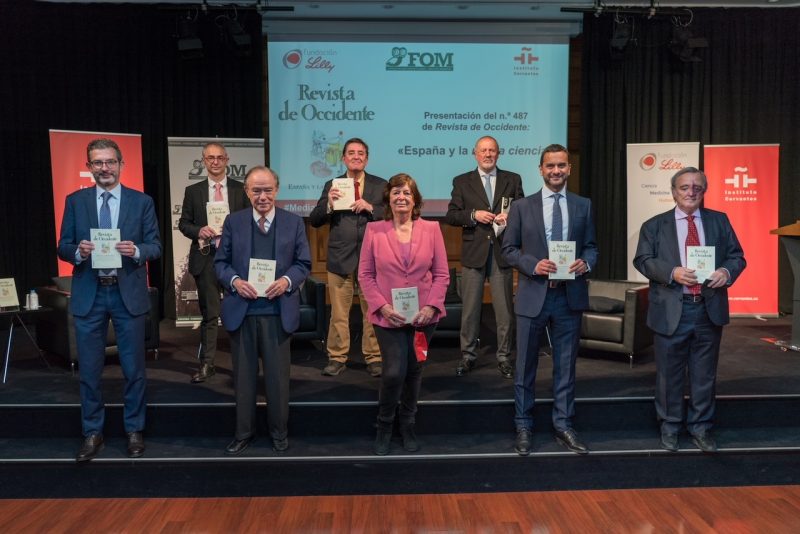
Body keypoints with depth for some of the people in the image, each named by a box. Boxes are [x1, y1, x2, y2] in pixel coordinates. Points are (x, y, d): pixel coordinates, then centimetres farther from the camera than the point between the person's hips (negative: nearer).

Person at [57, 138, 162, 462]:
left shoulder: (142, 202, 2)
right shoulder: (75, 201, 5)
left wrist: (136, 250, -21)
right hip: (88, 295, 1)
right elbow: (63, 248, 4)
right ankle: (92, 434, 23)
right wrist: (78, 251, -18)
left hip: (129, 293, -1)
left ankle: (134, 431, 23)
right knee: (89, 370, 8)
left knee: (134, 368, 8)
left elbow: (156, 247, 0)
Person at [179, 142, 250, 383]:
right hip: (206, 258, 0)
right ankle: (206, 364, 14)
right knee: (209, 314, 6)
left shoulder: (241, 189, 5)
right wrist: (198, 231, -12)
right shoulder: (193, 191, 8)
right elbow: (183, 223, 8)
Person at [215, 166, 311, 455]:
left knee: (278, 375, 8)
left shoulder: (294, 222, 2)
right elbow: (220, 262, 5)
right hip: (241, 310, 1)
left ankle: (279, 431, 27)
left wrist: (287, 281, -16)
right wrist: (234, 281, -15)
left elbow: (303, 263, 3)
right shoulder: (233, 222, 3)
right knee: (243, 375, 12)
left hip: (278, 311, -1)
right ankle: (243, 432, 27)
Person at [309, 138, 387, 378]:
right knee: (338, 313, 6)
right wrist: (328, 204, -15)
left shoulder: (380, 185, 7)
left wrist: (370, 208, -15)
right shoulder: (331, 185, 8)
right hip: (340, 259, 1)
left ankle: (373, 358, 17)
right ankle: (337, 357, 17)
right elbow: (314, 221, 3)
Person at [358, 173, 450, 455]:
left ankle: (408, 426, 33)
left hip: (423, 316, 2)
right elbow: (365, 275, -2)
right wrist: (382, 307, -13)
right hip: (388, 317, -2)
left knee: (414, 372, 12)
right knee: (394, 373, -8)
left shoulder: (431, 229, 1)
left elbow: (441, 274, 1)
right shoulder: (374, 230, -1)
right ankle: (384, 426, 19)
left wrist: (431, 306, -12)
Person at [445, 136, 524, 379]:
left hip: (502, 252, 1)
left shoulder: (513, 180, 9)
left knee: (504, 309, 4)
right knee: (470, 309, 5)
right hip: (473, 253, 0)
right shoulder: (462, 182, 7)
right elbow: (450, 216, 2)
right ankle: (468, 356, 17)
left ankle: (504, 358, 15)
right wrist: (474, 215, -13)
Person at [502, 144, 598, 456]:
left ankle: (563, 426, 25)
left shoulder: (583, 206, 7)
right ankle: (523, 427, 22)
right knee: (525, 366, 8)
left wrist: (586, 263, -11)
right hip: (533, 295, -2)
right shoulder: (522, 207, 2)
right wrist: (534, 264, -15)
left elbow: (591, 247, 10)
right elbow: (508, 249, 1)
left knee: (566, 366, 11)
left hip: (570, 296, 2)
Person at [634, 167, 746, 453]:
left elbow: (737, 256, 9)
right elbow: (642, 260, -4)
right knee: (670, 374, 9)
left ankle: (700, 428, 26)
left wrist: (727, 271, -13)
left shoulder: (719, 221, 10)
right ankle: (669, 427, 25)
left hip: (710, 309, 2)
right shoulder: (654, 225, 4)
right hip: (671, 311, -2)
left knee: (705, 375, 11)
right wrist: (672, 272, -20)